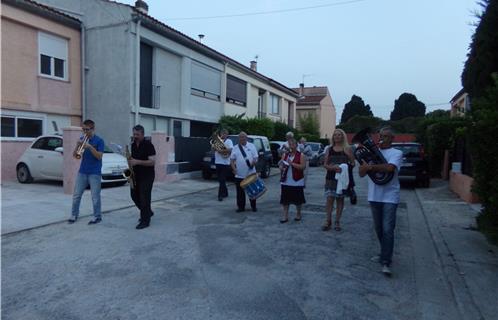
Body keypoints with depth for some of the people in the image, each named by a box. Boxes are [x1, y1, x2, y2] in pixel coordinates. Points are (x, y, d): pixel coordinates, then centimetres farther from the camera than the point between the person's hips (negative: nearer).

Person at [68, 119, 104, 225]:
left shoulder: (99, 140, -6)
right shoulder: (82, 139, 8)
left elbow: (99, 156, -14)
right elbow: (74, 155, 5)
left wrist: (90, 147, -25)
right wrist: (78, 145, -13)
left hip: (95, 173, -5)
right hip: (82, 172, 5)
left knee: (95, 196, -1)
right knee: (76, 195, 8)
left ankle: (97, 216, 10)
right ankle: (74, 215, 21)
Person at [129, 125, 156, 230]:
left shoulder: (148, 145, -13)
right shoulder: (133, 145, 9)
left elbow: (153, 162, -20)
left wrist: (137, 162, -26)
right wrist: (130, 161, 1)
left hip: (147, 176, -8)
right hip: (136, 175, 8)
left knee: (144, 198, -6)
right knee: (135, 196, 12)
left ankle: (145, 220, 5)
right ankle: (148, 212, 31)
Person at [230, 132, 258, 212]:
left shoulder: (251, 146, 4)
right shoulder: (235, 148, 7)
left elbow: (255, 158, 0)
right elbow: (232, 160, 6)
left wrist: (254, 162, -21)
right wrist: (234, 168, -9)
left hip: (251, 173, -1)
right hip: (239, 175, 1)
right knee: (240, 192, 6)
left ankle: (253, 206, 20)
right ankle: (241, 207, 17)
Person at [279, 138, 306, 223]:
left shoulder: (301, 156, -3)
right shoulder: (285, 155, 10)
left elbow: (303, 167, -15)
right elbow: (281, 166, 13)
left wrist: (292, 163, -21)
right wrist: (282, 167, -11)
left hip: (297, 182, -4)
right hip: (285, 181, 4)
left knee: (297, 200, 8)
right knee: (285, 199, 4)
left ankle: (298, 214, 26)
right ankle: (285, 216, 12)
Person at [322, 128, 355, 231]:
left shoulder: (347, 149, 2)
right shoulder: (329, 149, 6)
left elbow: (352, 163, 3)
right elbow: (325, 164, 3)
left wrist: (345, 167, -16)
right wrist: (332, 167, -17)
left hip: (342, 177, -1)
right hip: (330, 178, 1)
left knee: (340, 199, 7)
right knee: (329, 199, -3)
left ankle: (337, 221, 16)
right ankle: (328, 221, 5)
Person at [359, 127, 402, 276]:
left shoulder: (396, 153, -2)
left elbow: (390, 167, -23)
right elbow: (361, 173, 3)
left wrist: (371, 167, -15)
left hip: (389, 197, -5)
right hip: (374, 196, 5)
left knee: (387, 229, -8)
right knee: (379, 229, 14)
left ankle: (386, 262, -4)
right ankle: (385, 254, 32)